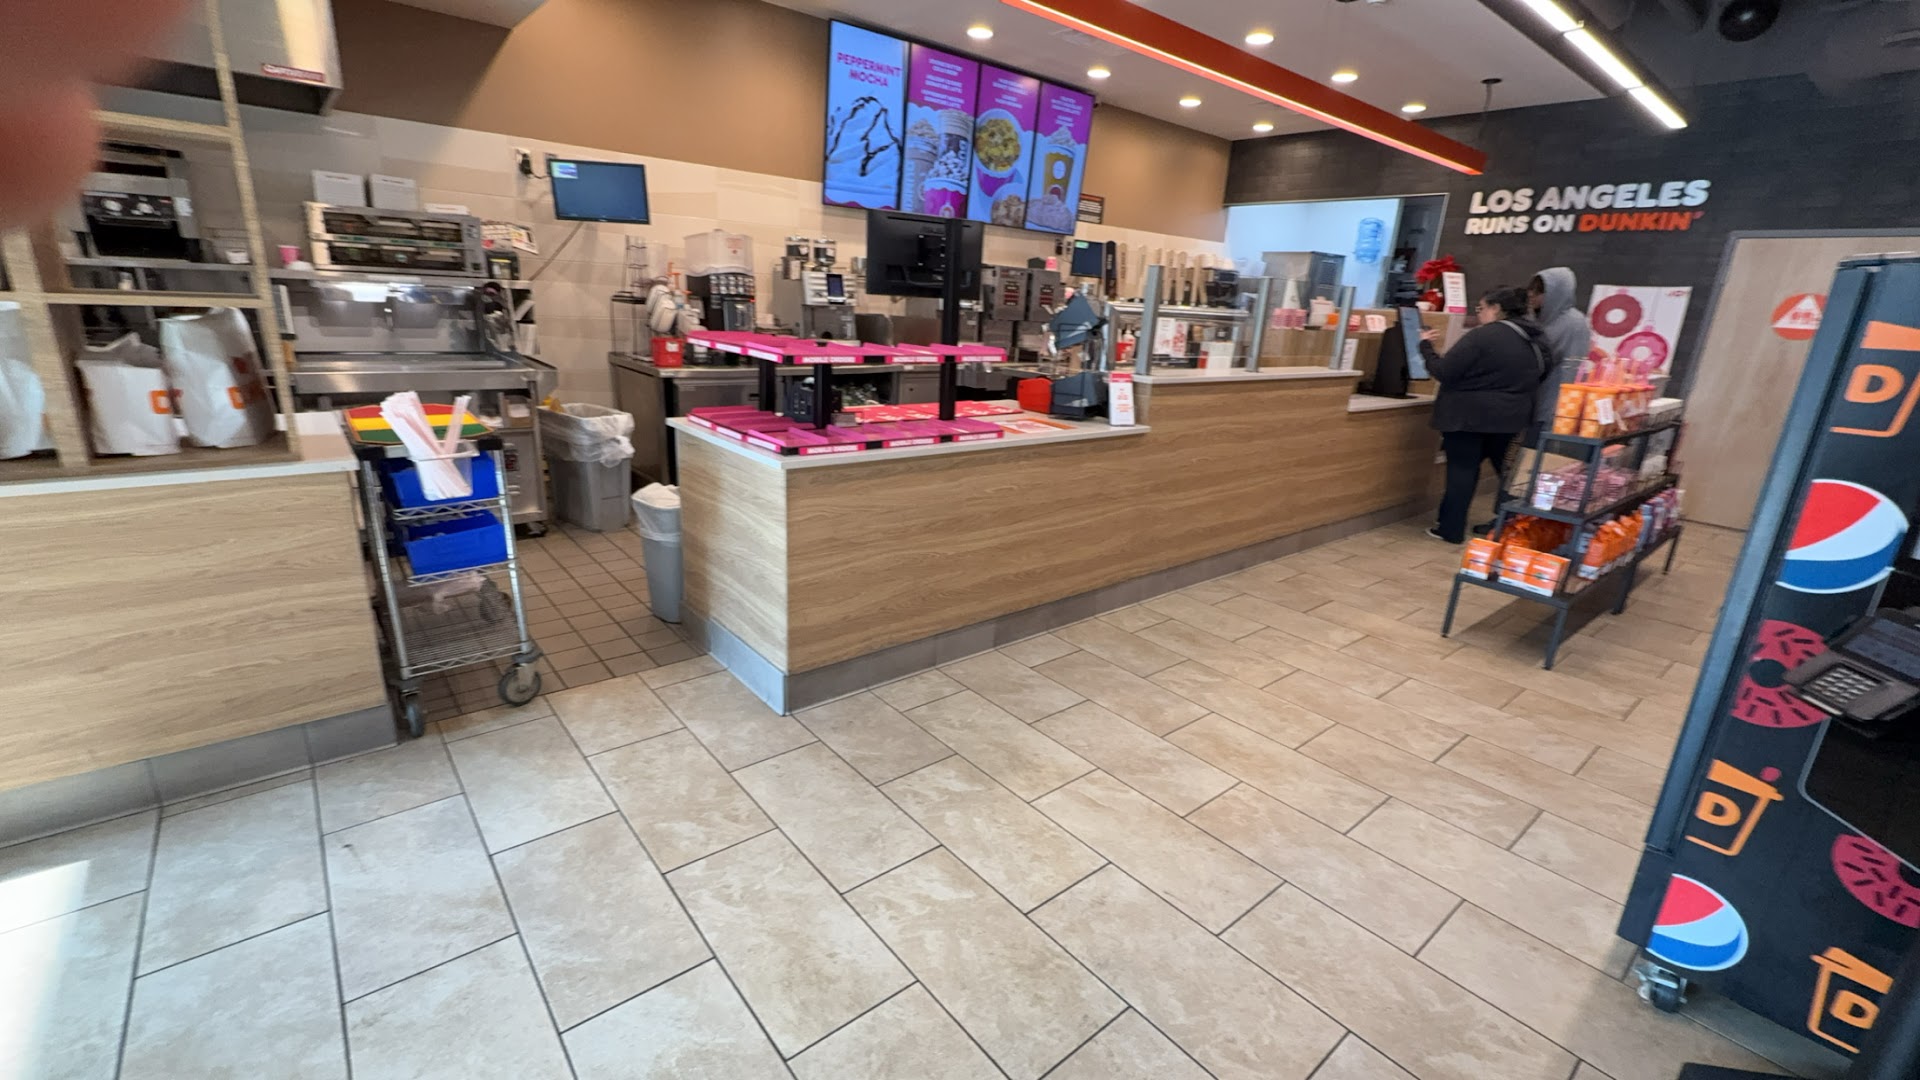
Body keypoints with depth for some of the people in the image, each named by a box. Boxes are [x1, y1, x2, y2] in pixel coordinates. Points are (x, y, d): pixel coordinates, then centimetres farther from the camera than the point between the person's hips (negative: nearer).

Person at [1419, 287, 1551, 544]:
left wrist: (1426, 346, -4)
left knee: (1462, 468, -1)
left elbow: (1444, 372, -17)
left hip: (1469, 414, -7)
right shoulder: (1537, 340, 9)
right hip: (1510, 415, 7)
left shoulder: (1482, 335, -17)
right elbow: (1538, 378, 20)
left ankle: (1450, 529, 3)